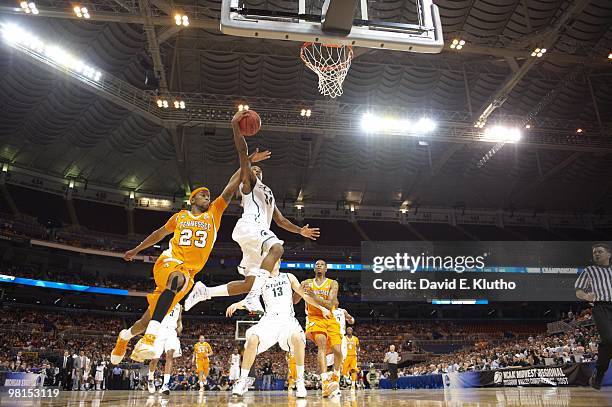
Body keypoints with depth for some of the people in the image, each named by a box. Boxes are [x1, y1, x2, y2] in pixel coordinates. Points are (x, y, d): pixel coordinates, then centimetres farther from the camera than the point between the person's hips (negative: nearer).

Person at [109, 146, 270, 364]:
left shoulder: (214, 213, 9)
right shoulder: (179, 217, 10)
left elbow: (230, 188, 0)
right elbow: (159, 233, 26)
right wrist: (136, 250, 32)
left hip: (190, 272, 2)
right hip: (169, 262, -2)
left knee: (150, 318, 8)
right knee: (178, 278, -41)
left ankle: (125, 336, 39)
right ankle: (149, 339, -48)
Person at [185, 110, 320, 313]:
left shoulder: (268, 193, 36)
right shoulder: (249, 181, 15)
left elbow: (280, 220, 35)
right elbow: (243, 152, 1)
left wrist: (300, 230, 26)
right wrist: (235, 126, -8)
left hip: (261, 230, 8)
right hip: (249, 225, -8)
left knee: (249, 283, 3)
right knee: (277, 248, -34)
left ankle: (204, 291, 11)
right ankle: (253, 297, -41)